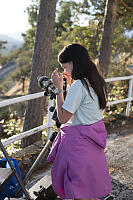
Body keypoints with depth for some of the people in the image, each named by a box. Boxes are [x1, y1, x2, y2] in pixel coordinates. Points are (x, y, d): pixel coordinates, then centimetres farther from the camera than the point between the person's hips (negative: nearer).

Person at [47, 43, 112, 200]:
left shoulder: (78, 85, -22)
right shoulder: (97, 82, 6)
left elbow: (63, 118, -18)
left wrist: (59, 88, -14)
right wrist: (71, 83, 16)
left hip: (79, 140, -9)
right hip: (94, 135, 9)